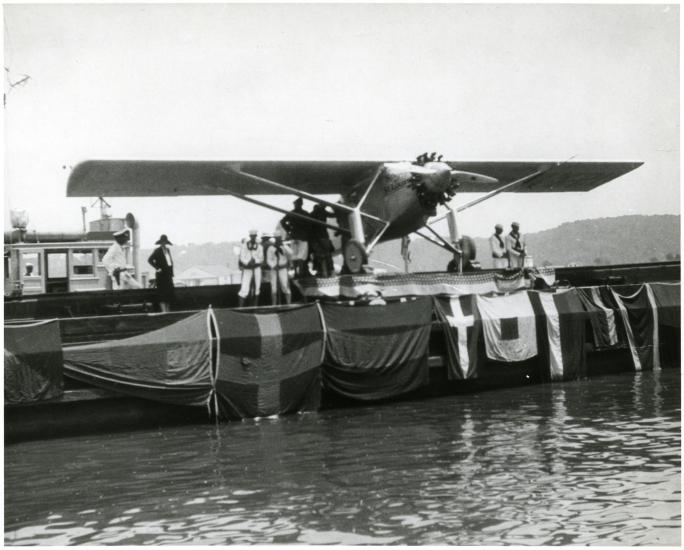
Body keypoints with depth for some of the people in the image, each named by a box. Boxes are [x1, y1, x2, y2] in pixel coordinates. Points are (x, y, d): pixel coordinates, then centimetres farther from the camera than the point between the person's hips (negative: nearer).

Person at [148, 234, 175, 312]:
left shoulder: (167, 250, 16)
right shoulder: (157, 251, -6)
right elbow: (150, 260, -15)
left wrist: (171, 273, 15)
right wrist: (157, 268, -17)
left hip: (168, 275, 7)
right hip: (161, 275, -7)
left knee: (170, 293, 6)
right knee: (162, 294, -8)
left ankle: (168, 311, 11)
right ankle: (164, 311, -11)